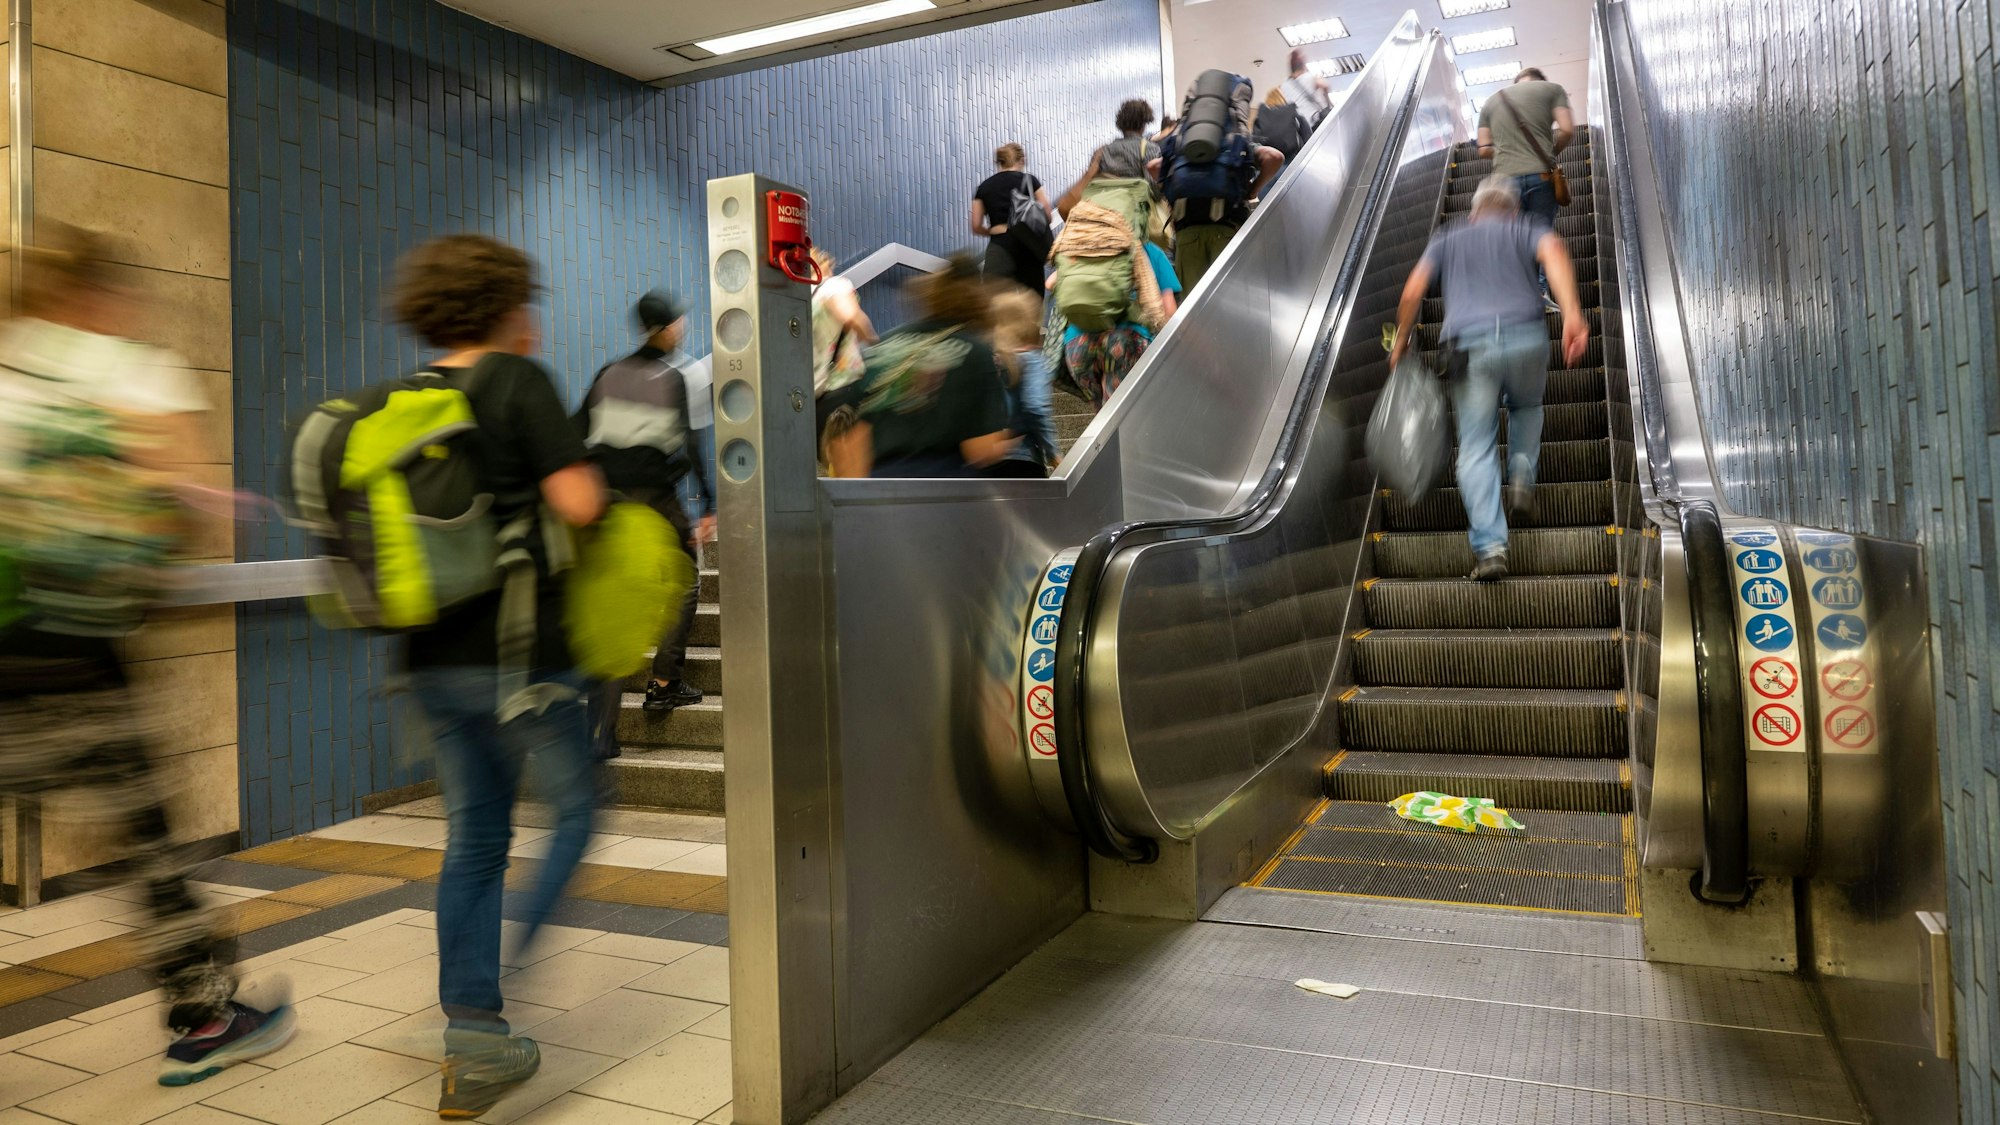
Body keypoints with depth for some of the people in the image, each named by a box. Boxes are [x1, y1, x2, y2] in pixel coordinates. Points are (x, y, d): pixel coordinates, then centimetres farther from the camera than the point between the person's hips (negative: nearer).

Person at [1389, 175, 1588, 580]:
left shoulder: (1448, 238, 24)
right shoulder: (1526, 228, 19)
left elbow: (1412, 292, 10)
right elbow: (1553, 252, -5)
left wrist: (1401, 341, 23)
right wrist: (1571, 313, -18)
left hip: (1471, 348, 0)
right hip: (1525, 339, 1)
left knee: (1476, 448, 2)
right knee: (1527, 407, 33)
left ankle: (1490, 545, -10)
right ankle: (1522, 470, 10)